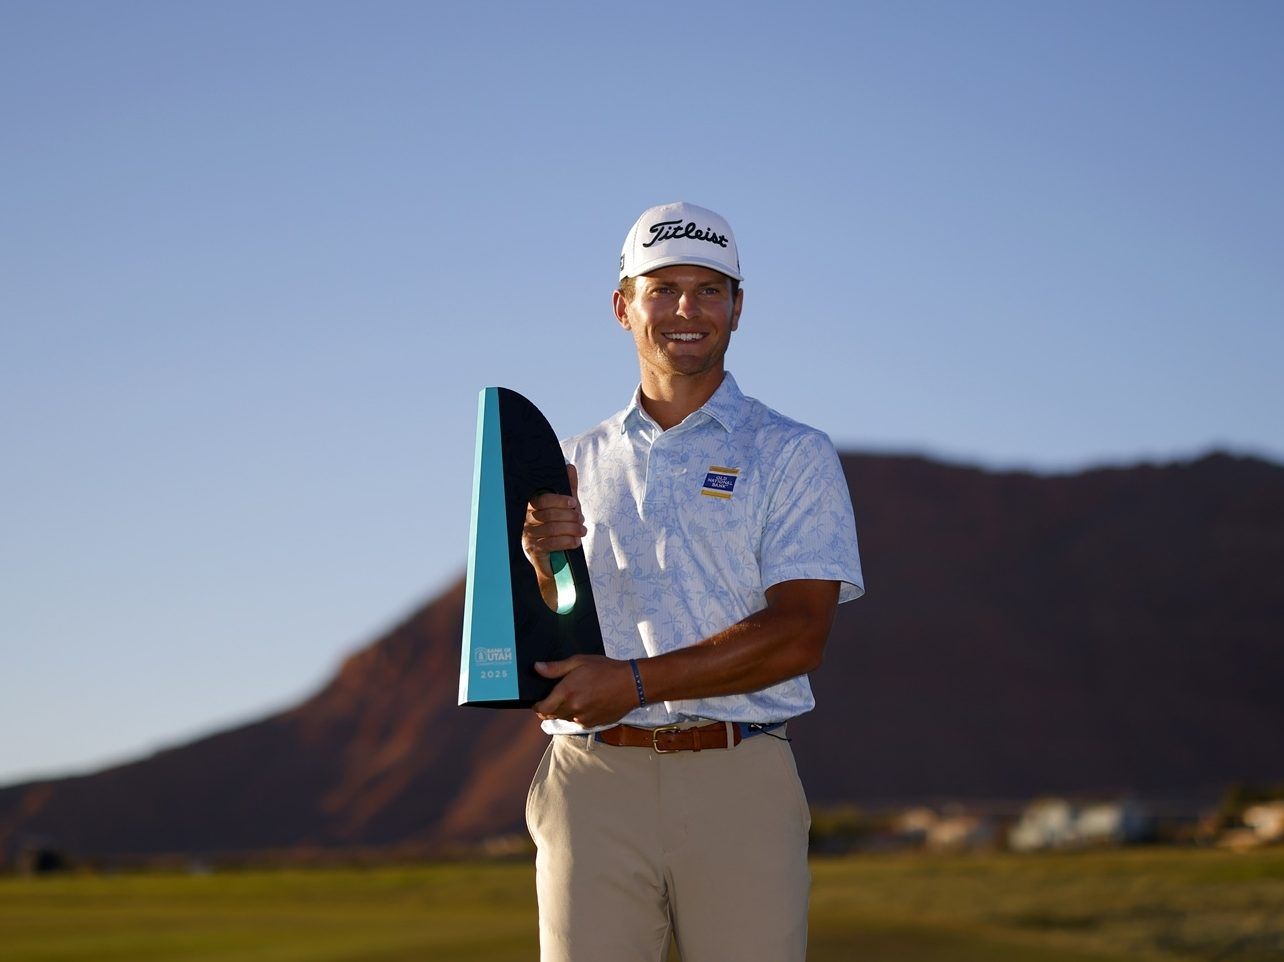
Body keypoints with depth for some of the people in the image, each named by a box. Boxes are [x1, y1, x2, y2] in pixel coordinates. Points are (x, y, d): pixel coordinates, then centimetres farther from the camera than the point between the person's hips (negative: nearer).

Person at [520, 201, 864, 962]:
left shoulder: (794, 455, 6)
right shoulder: (578, 464, 17)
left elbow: (798, 635, -7)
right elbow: (540, 660, 12)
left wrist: (635, 681, -15)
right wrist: (543, 565, -9)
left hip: (739, 784, -2)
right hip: (594, 784, 2)